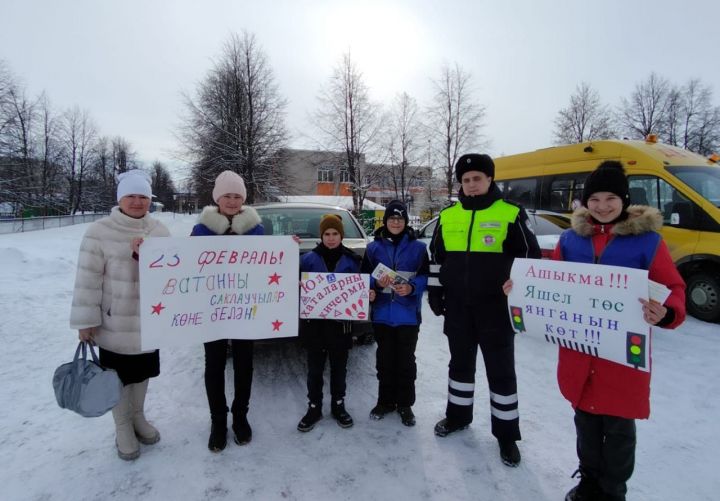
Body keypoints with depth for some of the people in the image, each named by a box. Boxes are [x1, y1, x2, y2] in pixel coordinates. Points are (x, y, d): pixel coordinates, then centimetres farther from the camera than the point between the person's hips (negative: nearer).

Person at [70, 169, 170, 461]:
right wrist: (86, 320, -13)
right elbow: (88, 279, -13)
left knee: (142, 372, 21)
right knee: (119, 377, 12)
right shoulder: (100, 232, -13)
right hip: (114, 324, -4)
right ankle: (122, 428, 33)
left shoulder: (159, 231, 0)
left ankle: (138, 417, 43)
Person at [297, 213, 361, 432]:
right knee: (315, 368, 10)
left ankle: (338, 406, 30)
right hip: (314, 321, 0)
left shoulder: (351, 260, 2)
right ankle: (314, 408, 26)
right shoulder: (309, 258, -1)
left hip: (340, 322, 1)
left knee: (339, 367, 14)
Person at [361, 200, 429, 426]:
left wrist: (411, 288, -19)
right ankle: (385, 401, 28)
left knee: (405, 360, 7)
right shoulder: (374, 247, 5)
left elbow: (425, 277, -1)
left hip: (408, 314, -1)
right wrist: (377, 283, -16)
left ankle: (405, 404, 23)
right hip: (382, 313, 2)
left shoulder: (417, 247, 1)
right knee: (384, 359, 12)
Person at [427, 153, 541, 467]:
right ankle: (458, 414, 37)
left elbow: (529, 257, -3)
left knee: (501, 370, 7)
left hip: (496, 307, -3)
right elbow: (437, 257, 13)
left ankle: (506, 432, 24)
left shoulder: (511, 214, -6)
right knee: (460, 363, 18)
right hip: (458, 307, 4)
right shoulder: (448, 215, 6)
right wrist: (434, 291, 10)